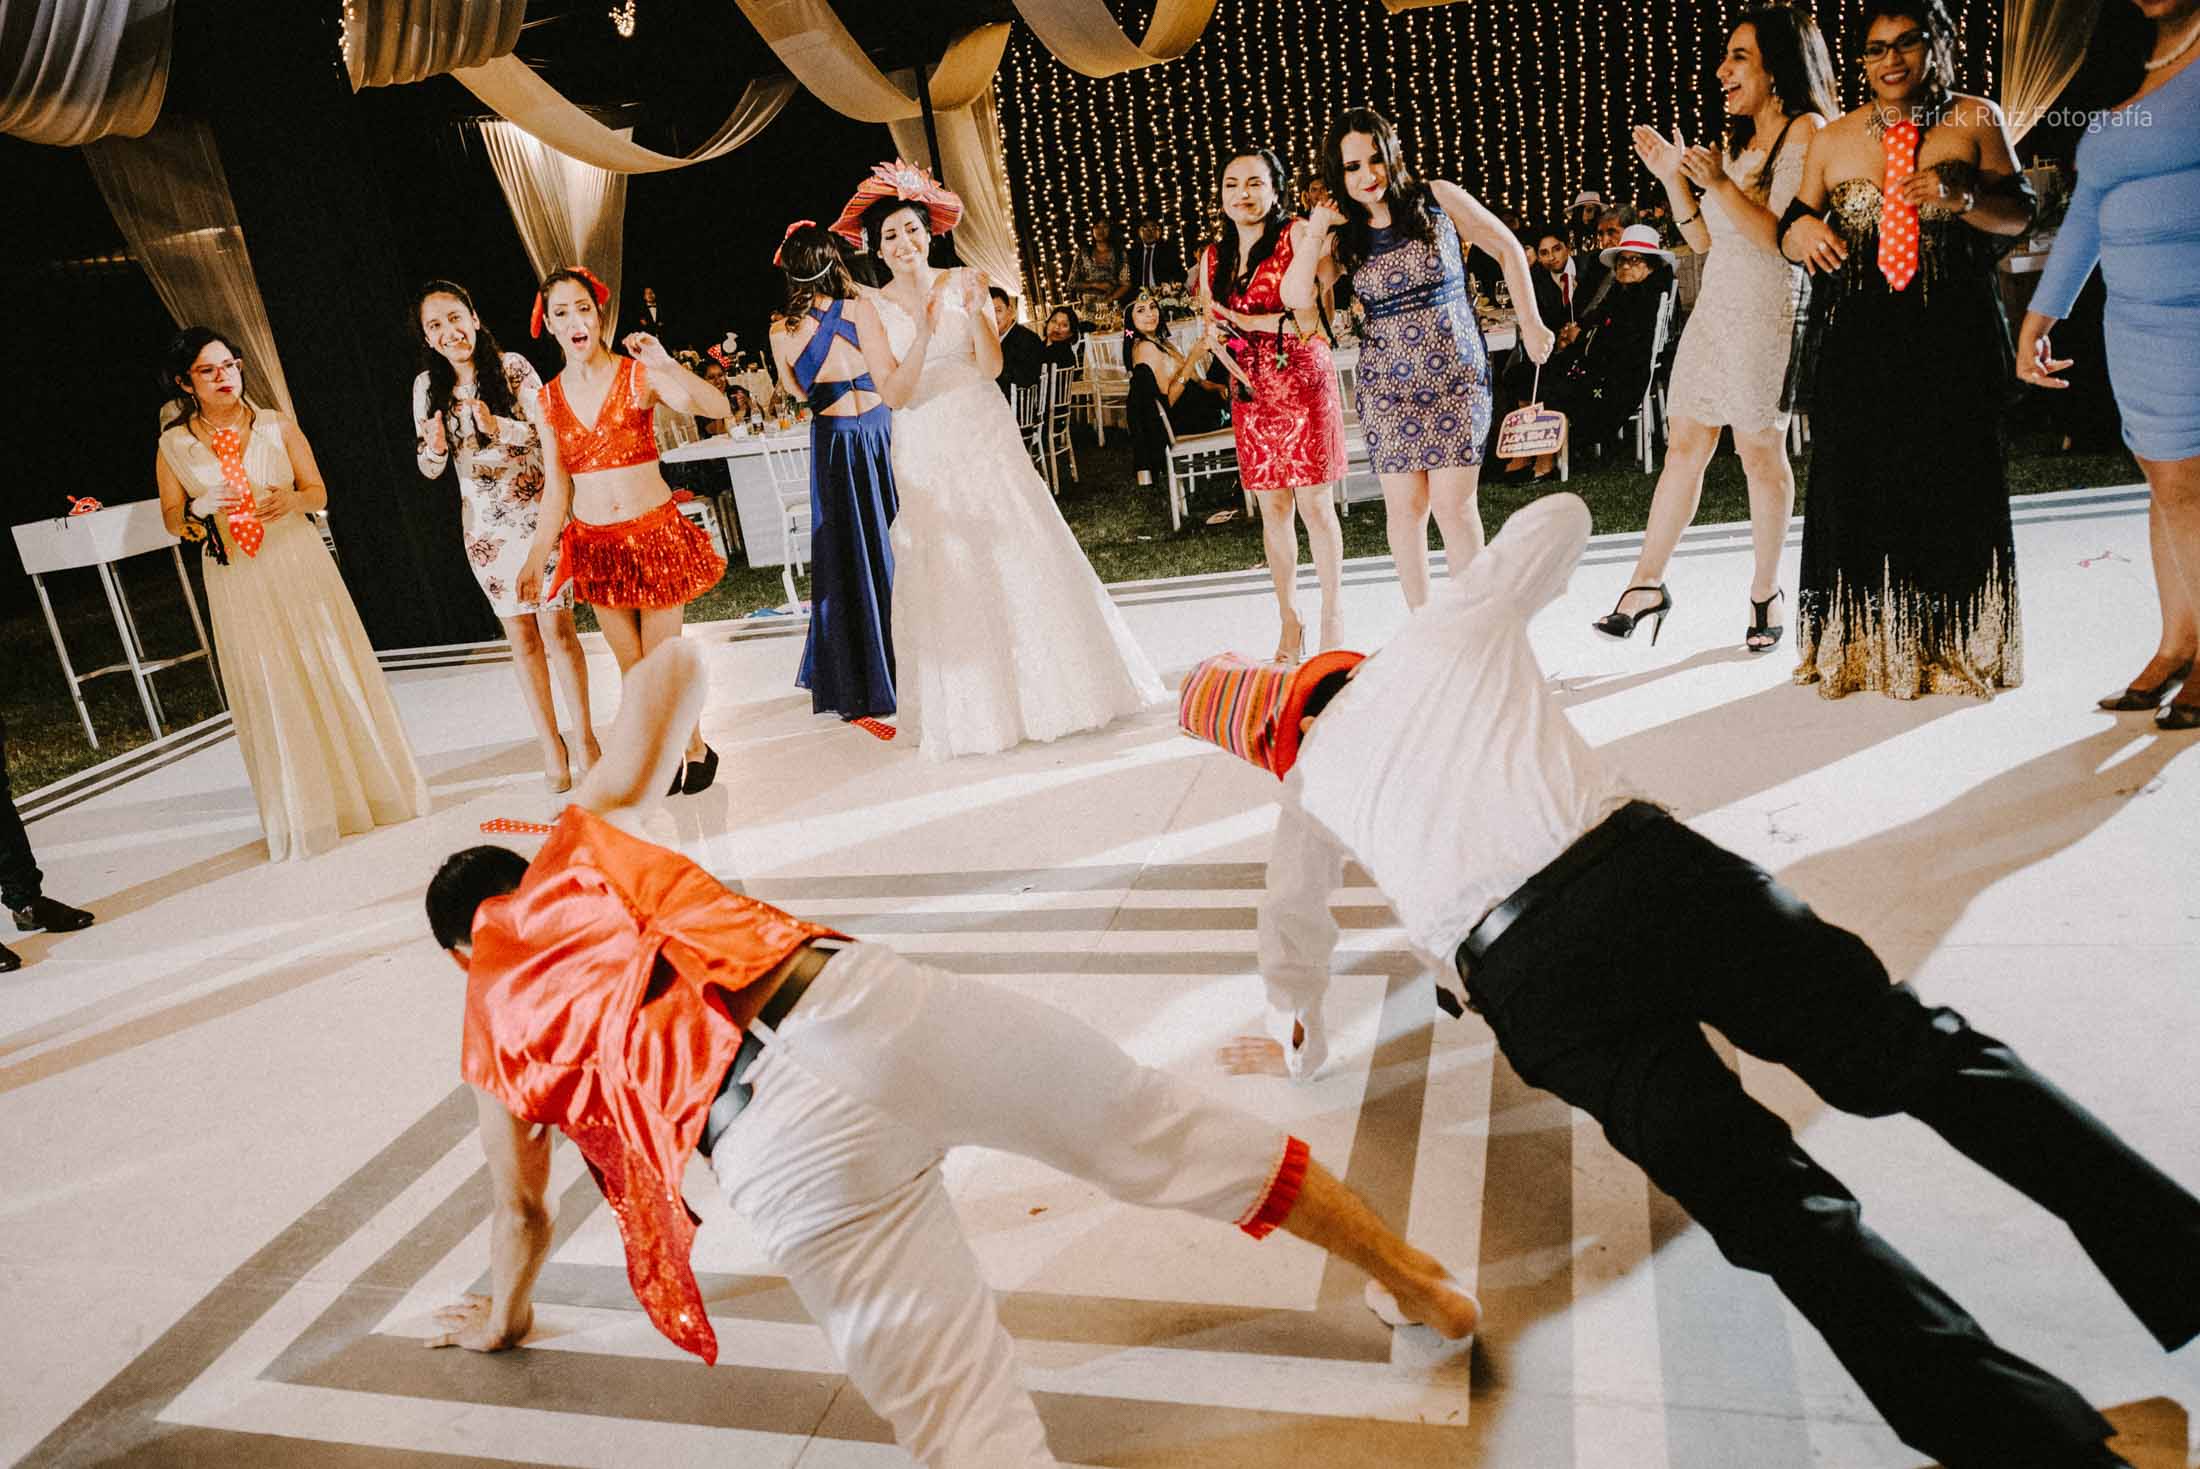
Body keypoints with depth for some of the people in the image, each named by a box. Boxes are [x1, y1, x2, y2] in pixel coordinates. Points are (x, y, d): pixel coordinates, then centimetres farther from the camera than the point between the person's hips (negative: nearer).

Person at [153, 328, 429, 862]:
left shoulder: (276, 426, 1)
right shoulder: (173, 446, 1)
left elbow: (319, 491, 4)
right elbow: (172, 519, 7)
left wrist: (293, 499, -18)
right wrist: (202, 508, -14)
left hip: (299, 564, 0)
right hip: (238, 583, 0)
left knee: (332, 674, 3)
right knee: (269, 693, 4)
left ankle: (368, 785, 18)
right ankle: (304, 812, 14)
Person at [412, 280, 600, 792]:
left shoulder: (512, 366, -7)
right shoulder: (427, 387, 3)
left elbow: (551, 431, -12)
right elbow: (429, 468, 8)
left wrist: (500, 428, -28)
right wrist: (436, 448, -14)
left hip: (538, 513, -3)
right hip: (485, 524, 3)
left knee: (556, 626, -4)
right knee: (522, 638, 7)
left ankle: (585, 736, 8)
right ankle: (551, 744, 16)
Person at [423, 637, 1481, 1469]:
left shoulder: (492, 1047, 26)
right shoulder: (574, 846, 28)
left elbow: (522, 1214, 39)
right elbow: (676, 668, 36)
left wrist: (501, 1321, 60)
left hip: (780, 1150, -2)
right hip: (864, 1002, 3)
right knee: (1161, 1131, 18)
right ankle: (1415, 1279, 30)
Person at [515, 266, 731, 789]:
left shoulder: (638, 375, -7)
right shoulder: (549, 400, 3)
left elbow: (717, 407, -23)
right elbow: (556, 491, 7)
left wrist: (665, 364, -34)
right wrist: (536, 559, 2)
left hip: (655, 533, -4)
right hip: (595, 545, 4)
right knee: (630, 662, 10)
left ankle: (696, 750, 23)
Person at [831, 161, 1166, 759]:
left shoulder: (963, 283, 1)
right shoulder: (873, 306, 0)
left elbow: (991, 366, -6)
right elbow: (895, 392, -9)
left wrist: (975, 311, -21)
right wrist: (923, 332, -22)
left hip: (985, 438, 0)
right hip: (926, 451, 0)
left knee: (1020, 557, 1)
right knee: (946, 573, 1)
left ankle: (1049, 687, 16)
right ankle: (975, 705, 14)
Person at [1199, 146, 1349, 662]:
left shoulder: (1299, 235, -5)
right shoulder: (1213, 256, 12)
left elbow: (1311, 315, -14)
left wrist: (1244, 320, -14)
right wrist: (1229, 357, -4)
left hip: (1301, 381, -5)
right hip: (1251, 392, 5)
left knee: (1314, 503, -4)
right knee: (1272, 509, 8)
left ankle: (1333, 617, 9)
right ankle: (1289, 620, 18)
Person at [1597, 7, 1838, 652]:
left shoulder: (1807, 133, -7)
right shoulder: (1737, 140, 18)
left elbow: (1786, 239, -17)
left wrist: (1720, 185, -22)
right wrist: (1673, 176, 5)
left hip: (1769, 314, -7)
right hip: (1715, 308, 7)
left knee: (1760, 451, -1)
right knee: (1684, 445, 5)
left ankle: (1765, 593, 12)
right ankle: (1647, 583, 8)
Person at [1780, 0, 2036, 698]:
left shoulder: (1976, 119, 6)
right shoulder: (1833, 139, 11)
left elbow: (2019, 214, 4)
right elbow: (1793, 233, 15)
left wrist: (1959, 196, -15)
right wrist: (1802, 229, -9)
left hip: (1953, 334, -1)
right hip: (1857, 341, 1)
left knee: (1953, 483, 2)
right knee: (1854, 482, 1)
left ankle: (1951, 646, 15)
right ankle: (1860, 645, 13)